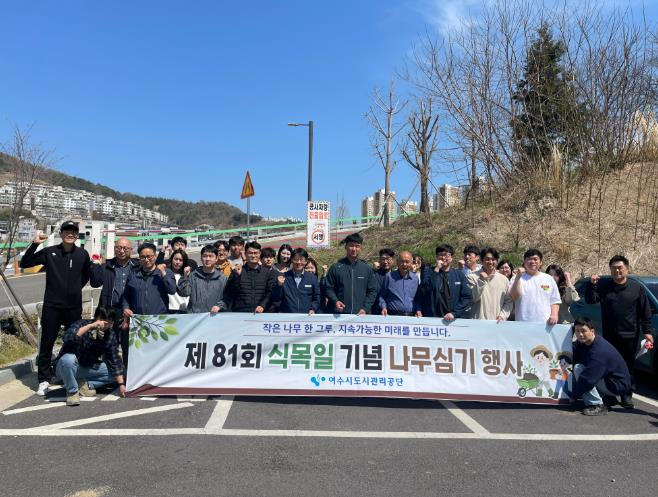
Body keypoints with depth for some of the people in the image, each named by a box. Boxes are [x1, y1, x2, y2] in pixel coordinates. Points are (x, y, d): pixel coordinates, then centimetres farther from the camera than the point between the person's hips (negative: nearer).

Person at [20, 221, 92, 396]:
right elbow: (24, 264, -6)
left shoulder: (83, 254, 1)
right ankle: (44, 380, 16)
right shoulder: (49, 252, -4)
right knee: (46, 344, 5)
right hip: (51, 306, -1)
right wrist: (35, 244, -16)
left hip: (74, 307, 2)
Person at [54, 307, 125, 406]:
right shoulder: (82, 324, -21)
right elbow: (68, 338, -42)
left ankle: (84, 384, -3)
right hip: (69, 365, -4)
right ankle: (72, 391, -13)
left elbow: (115, 361, -7)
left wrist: (121, 384, -12)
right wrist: (90, 326, -47)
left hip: (89, 368, 4)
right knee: (68, 359, -37)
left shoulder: (111, 336, -9)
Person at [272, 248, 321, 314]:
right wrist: (279, 285, -12)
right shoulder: (284, 277, 6)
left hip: (306, 315, 1)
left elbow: (317, 297, 12)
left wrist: (313, 309, -4)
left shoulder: (312, 278, 8)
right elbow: (275, 298, 5)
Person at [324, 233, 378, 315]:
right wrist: (335, 301, -11)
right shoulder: (335, 267, 5)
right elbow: (329, 288, 7)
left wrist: (365, 309, -3)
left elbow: (372, 291, 9)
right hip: (338, 314, -1)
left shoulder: (367, 269, 9)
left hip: (360, 314, 1)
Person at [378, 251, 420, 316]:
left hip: (411, 316, 3)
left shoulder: (415, 279, 11)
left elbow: (417, 299, 18)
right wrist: (383, 308, -7)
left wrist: (418, 310, 2)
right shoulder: (389, 276, 3)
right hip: (393, 316, -2)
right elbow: (382, 296, 8)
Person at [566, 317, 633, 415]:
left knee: (579, 369, -22)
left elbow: (588, 379, -29)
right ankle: (608, 399, 21)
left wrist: (572, 395, -22)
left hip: (618, 385, -9)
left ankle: (597, 405, -15)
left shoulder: (599, 350, -29)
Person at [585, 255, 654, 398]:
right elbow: (590, 300, -7)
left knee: (628, 367, 7)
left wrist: (647, 331, -4)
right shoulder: (603, 285, 3)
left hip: (630, 336, -1)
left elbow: (645, 311, 1)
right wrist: (592, 285, -21)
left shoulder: (637, 287, 0)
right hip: (609, 335, 1)